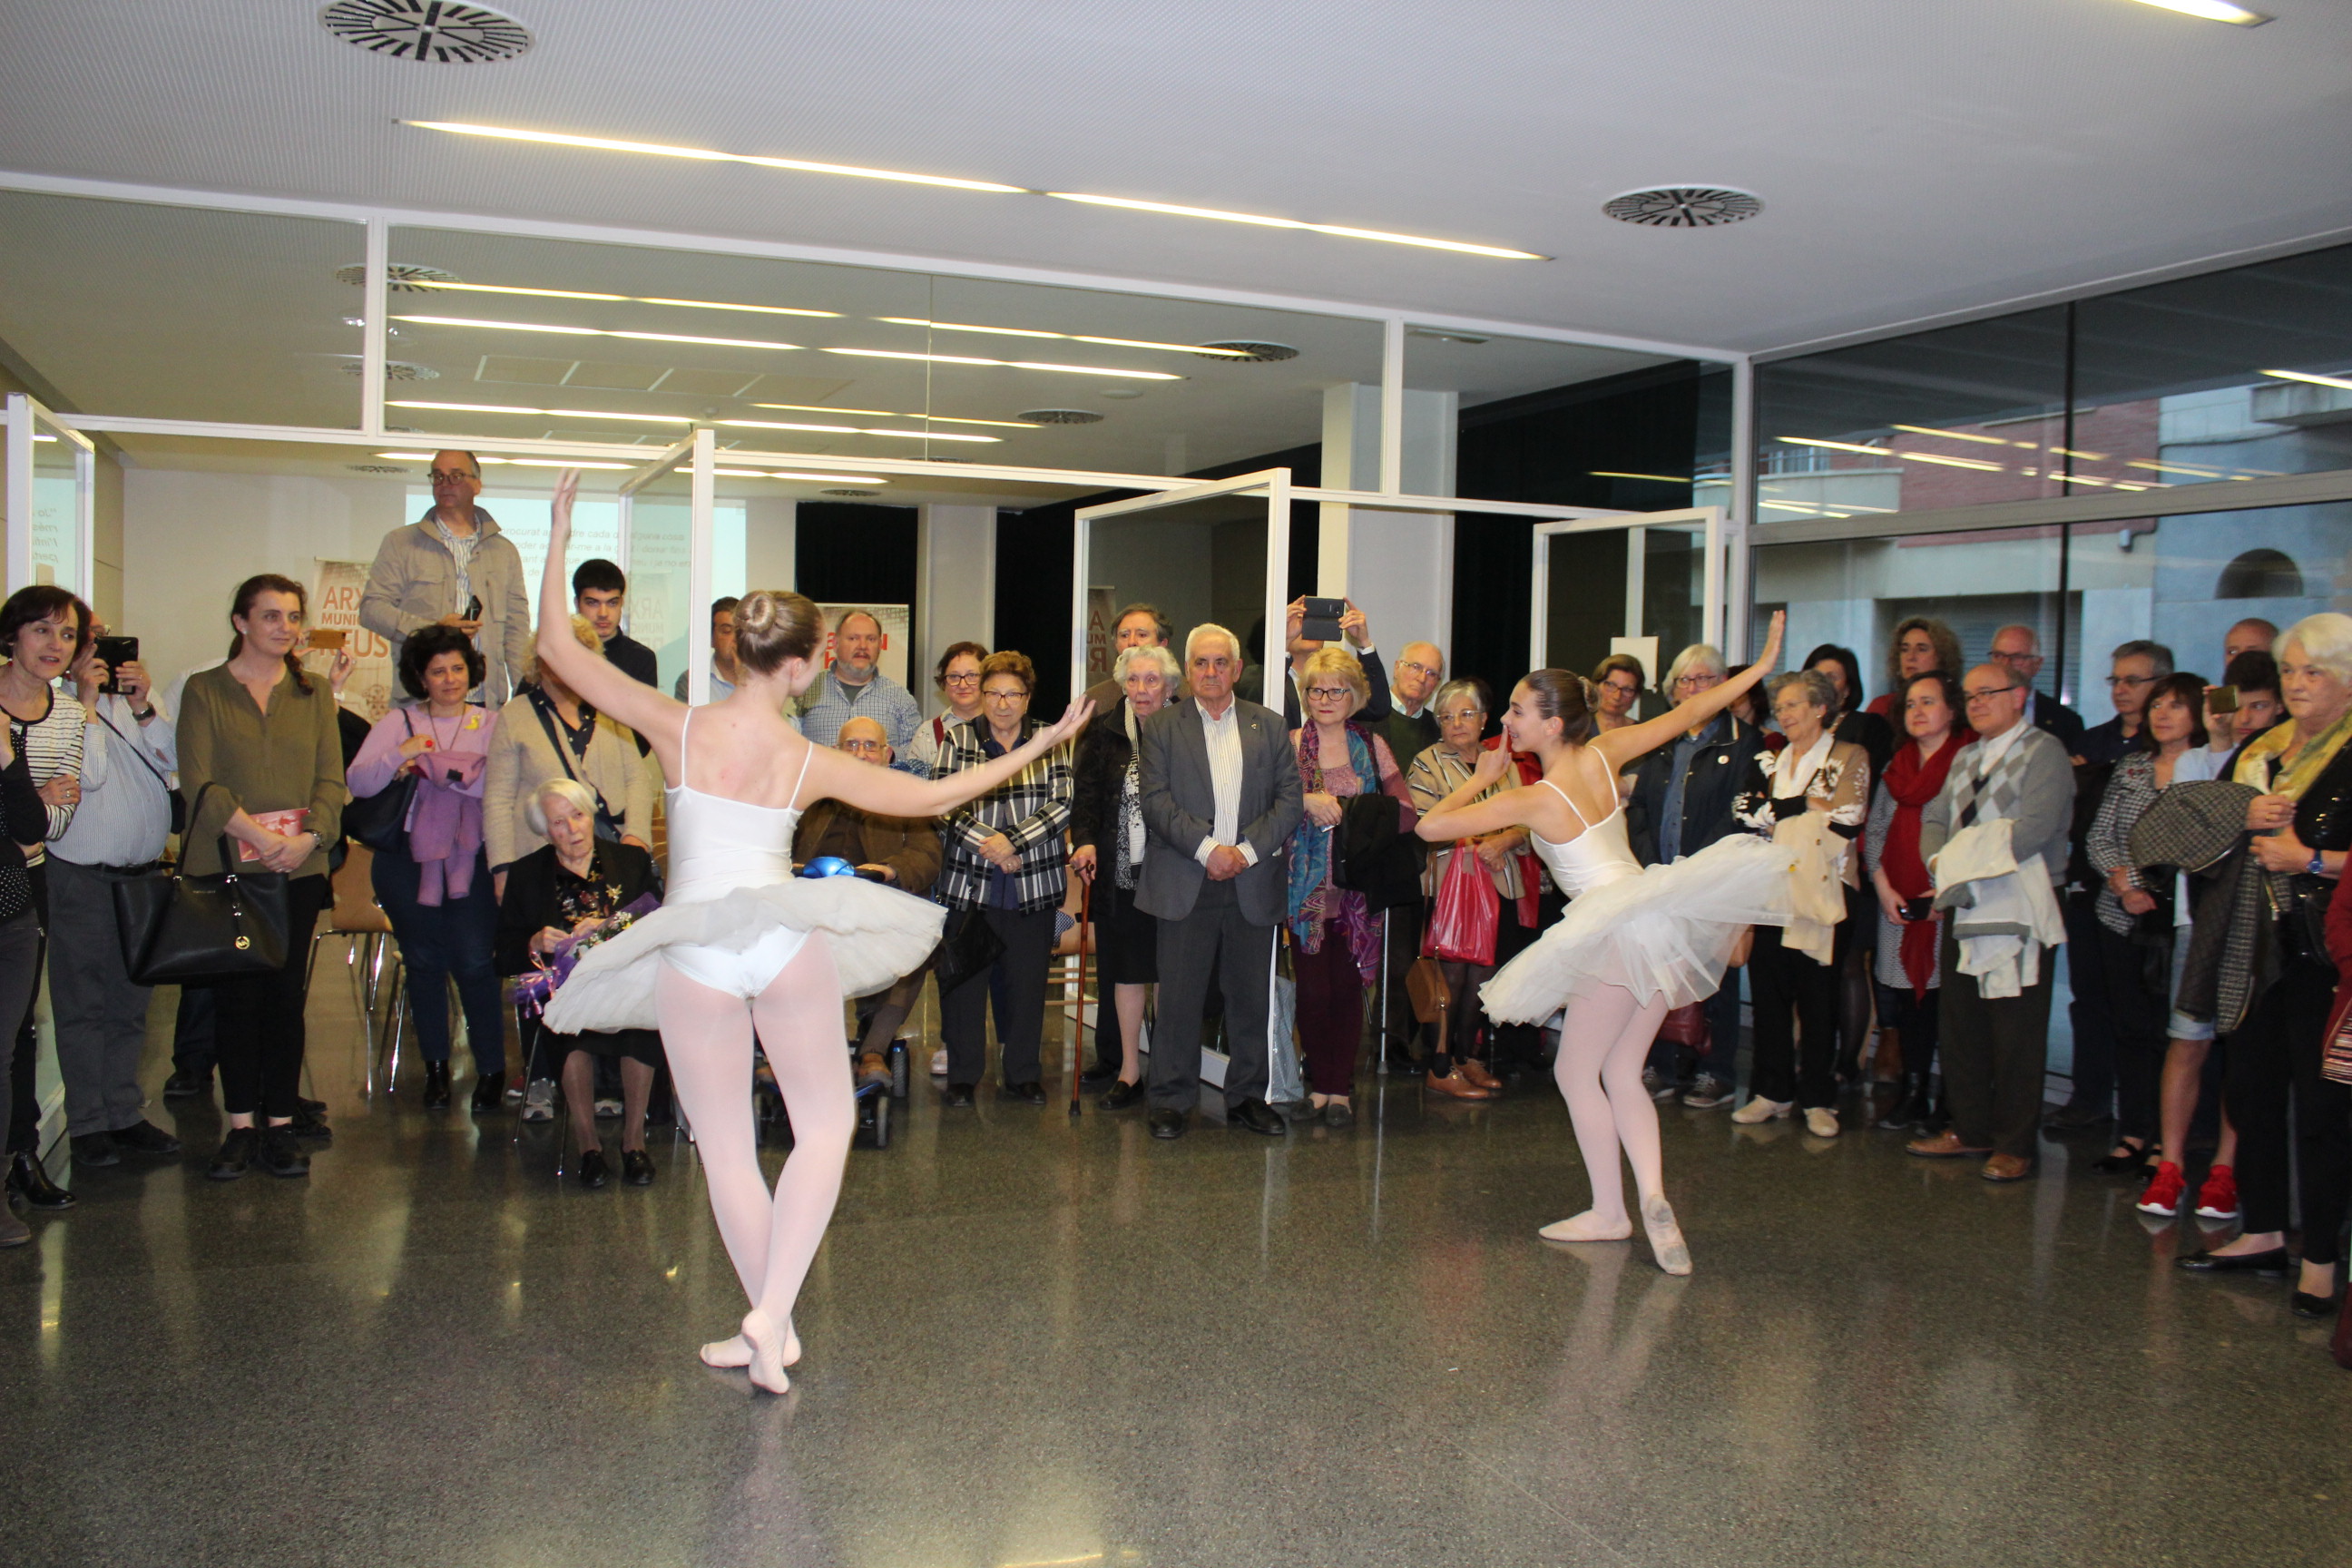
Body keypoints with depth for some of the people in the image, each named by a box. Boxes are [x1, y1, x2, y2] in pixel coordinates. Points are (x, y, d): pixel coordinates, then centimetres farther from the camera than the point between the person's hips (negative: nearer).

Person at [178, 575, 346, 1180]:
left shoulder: (314, 694, 13)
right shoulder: (205, 690, 5)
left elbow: (331, 778, 6)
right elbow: (199, 781, -4)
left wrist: (308, 837, -12)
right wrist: (258, 834, -15)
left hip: (299, 865, 2)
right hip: (224, 862, -2)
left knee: (286, 993, 2)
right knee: (236, 994, 1)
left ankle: (280, 1123, 9)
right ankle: (242, 1125, 9)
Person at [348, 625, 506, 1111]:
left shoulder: (492, 725, 9)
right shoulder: (398, 722, 12)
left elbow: (498, 784, -9)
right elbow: (357, 782, 0)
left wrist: (427, 765, -13)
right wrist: (399, 756, -17)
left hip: (470, 859, -2)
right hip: (407, 858, 2)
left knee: (474, 962, -9)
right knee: (423, 962, 5)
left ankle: (492, 1069, 1)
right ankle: (435, 1067, 17)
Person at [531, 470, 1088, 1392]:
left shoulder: (676, 728, -4)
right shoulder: (812, 763, -2)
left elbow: (556, 648, 1)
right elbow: (931, 796, 8)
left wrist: (557, 539, 11)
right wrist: (1033, 750, 18)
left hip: (692, 958, 1)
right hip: (787, 944, -1)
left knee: (726, 1149, 12)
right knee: (825, 1123, 13)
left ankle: (772, 1326, 21)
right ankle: (771, 1315, 0)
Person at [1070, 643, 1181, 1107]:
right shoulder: (1103, 734, 7)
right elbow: (1085, 797, 4)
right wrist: (1084, 841, -13)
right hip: (1119, 872, 2)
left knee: (1169, 971, 2)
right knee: (1127, 971, 7)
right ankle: (1127, 1070, 17)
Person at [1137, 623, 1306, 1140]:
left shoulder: (1270, 726, 11)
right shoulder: (1160, 727, 6)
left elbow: (1291, 799, 4)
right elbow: (1155, 800, -4)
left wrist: (1247, 850, -9)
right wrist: (1208, 848, -15)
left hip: (1253, 883, 2)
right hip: (1185, 884, -2)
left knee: (1251, 995, 8)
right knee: (1179, 996, -1)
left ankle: (1247, 1097, 20)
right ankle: (1172, 1100, 10)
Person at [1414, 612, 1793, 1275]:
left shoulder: (1535, 801, -11)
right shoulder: (1605, 754, 5)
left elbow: (1431, 825, -9)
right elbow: (1685, 713, 14)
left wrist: (1483, 776, 4)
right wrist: (1760, 667, 25)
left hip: (1618, 931, -8)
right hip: (1658, 919, 8)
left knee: (1576, 1072, 7)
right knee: (1621, 1075, 13)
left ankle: (1609, 1212, 12)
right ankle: (1653, 1198, -4)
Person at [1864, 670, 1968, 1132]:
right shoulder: (1897, 766, 16)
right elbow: (1874, 829, 15)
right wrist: (1883, 887, 3)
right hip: (1898, 903, 5)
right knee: (1909, 995, 7)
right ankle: (1913, 1094, 15)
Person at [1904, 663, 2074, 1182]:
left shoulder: (2043, 751, -5)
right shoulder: (1965, 759, 20)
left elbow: (2035, 825, -17)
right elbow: (1935, 818, 14)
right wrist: (1940, 860, -6)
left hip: (2020, 908, -7)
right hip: (1965, 905, 7)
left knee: (2016, 1032, -3)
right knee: (1959, 1023, 10)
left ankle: (2014, 1145, 5)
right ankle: (1969, 1129, 21)